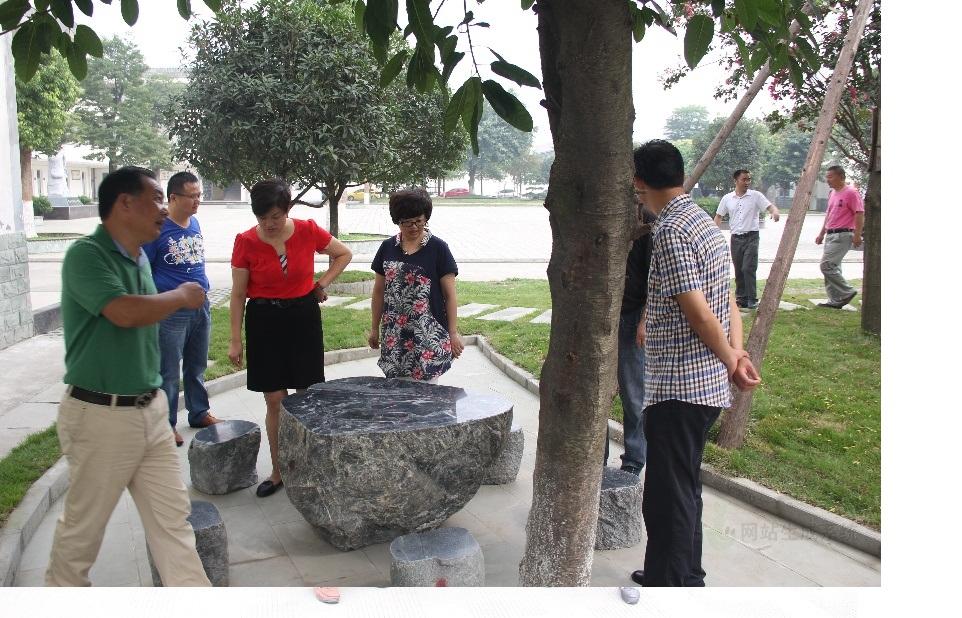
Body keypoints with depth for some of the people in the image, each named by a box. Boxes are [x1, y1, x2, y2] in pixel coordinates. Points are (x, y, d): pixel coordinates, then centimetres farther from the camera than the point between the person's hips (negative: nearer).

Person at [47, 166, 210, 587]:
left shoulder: (140, 258, 8)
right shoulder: (86, 254, -16)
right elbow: (126, 312, -30)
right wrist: (182, 296, -13)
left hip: (151, 409, 7)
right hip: (100, 415, -7)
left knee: (173, 519, 10)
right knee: (83, 526, 12)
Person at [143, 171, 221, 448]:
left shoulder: (195, 223, 8)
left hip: (201, 306, 7)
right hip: (171, 310, -7)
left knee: (197, 366, 18)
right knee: (168, 372, 2)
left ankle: (199, 412, 32)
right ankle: (166, 424, 14)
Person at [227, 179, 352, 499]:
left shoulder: (308, 231, -8)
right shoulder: (245, 242, -8)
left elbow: (344, 254, 9)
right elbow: (238, 293, -2)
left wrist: (322, 283, 0)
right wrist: (235, 339, -3)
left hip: (303, 316, 0)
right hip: (264, 320, 0)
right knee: (274, 401, 4)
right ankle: (278, 472, 18)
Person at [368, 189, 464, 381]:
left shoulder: (438, 248, -1)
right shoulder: (387, 248, 8)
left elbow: (450, 294, -1)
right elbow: (379, 291, 14)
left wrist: (453, 332, -3)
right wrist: (374, 329, 15)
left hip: (429, 334, -3)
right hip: (394, 335, 3)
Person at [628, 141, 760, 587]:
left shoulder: (669, 230, -17)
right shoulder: (705, 221, 13)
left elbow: (699, 312, -19)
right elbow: (728, 301, 11)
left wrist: (731, 362, -4)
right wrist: (737, 354, 2)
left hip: (678, 386, -10)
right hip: (709, 384, 10)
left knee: (668, 500, 0)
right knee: (683, 491, 22)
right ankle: (685, 575, 36)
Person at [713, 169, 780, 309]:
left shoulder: (756, 196, 0)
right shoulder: (727, 198, 7)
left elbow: (770, 206, -10)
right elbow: (718, 216, 13)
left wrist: (775, 212, -33)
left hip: (751, 237, -3)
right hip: (735, 238, 3)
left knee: (749, 268, -11)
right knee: (738, 270, 8)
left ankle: (752, 300, -5)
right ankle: (741, 298, 18)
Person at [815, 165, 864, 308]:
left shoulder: (851, 193, -10)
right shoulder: (832, 194, 17)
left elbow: (860, 214, -14)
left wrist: (857, 235, -20)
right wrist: (822, 234, 24)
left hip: (843, 235, -9)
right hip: (831, 235, 9)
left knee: (826, 265, -16)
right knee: (833, 267, 9)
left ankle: (847, 292, -5)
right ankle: (836, 300, 13)